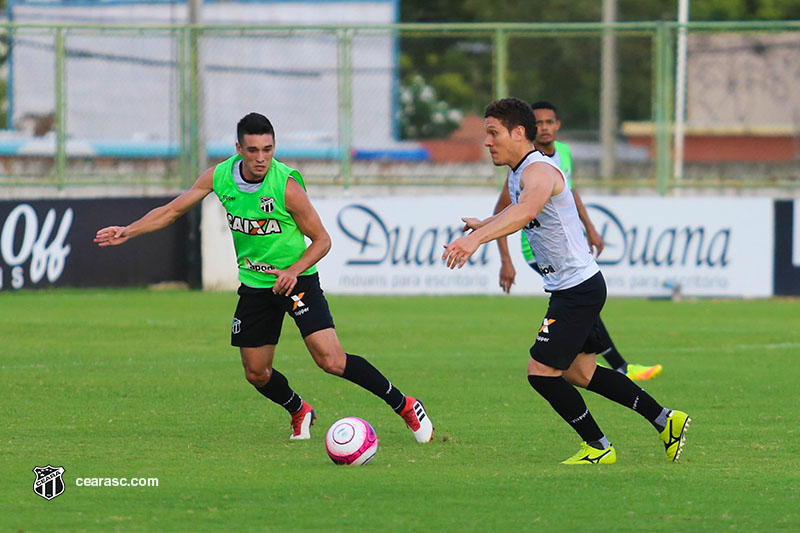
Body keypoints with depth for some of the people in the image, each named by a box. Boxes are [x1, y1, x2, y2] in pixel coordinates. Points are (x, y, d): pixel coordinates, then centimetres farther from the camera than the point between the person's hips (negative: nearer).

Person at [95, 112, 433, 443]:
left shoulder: (287, 185, -21)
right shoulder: (219, 177, -8)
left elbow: (321, 239, -12)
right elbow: (172, 211, 5)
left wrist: (293, 271, -27)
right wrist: (127, 232, -4)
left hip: (296, 279, -5)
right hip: (254, 284, 5)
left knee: (330, 359, -18)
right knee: (256, 373, 8)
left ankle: (403, 405, -5)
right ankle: (299, 413, 38)